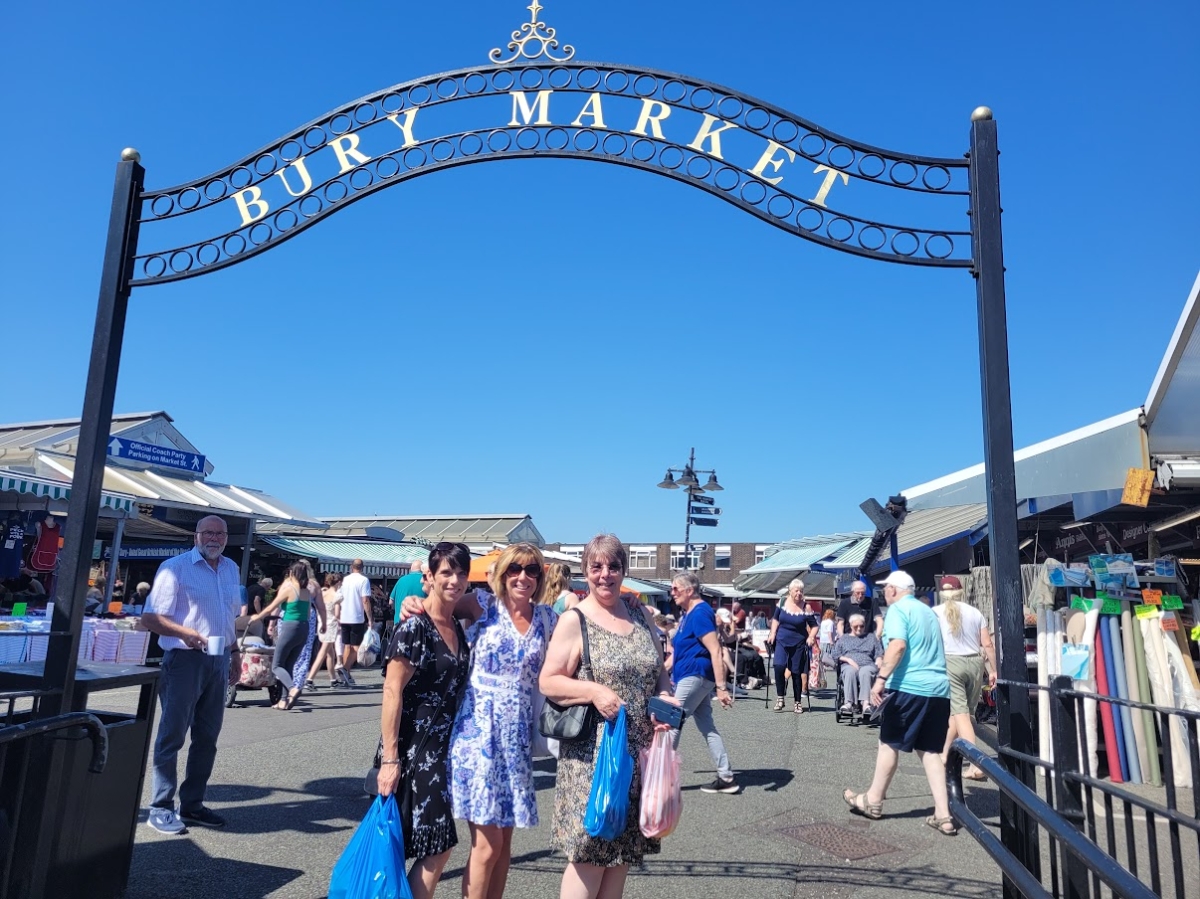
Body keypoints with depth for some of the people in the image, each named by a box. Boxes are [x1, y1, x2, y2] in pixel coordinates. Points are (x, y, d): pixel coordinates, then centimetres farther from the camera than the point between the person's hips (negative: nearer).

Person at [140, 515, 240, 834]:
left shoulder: (231, 569, 10)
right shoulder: (176, 567, -9)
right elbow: (150, 618, -12)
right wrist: (187, 633, -26)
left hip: (218, 661, 6)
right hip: (185, 660, -6)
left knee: (207, 738, 11)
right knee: (172, 736, 1)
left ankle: (192, 804, 22)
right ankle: (161, 808, 11)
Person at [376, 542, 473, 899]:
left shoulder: (458, 627, 8)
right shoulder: (414, 626, -15)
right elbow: (392, 692, -18)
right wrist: (389, 759, -20)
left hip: (446, 748, 8)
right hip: (414, 748, -7)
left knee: (437, 845, 13)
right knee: (438, 847, -4)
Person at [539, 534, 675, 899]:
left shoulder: (642, 615, 9)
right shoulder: (574, 620, -7)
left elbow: (660, 672, 16)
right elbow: (548, 681, -8)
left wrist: (666, 698, -5)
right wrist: (594, 691, -22)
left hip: (639, 751, 5)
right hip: (592, 752, -5)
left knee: (624, 848, 13)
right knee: (589, 850, -2)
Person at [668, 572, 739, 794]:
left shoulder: (700, 613, -16)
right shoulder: (689, 613, 14)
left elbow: (716, 651, -22)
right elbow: (680, 650, 26)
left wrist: (721, 687, -25)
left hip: (695, 676, -10)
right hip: (694, 677, 10)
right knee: (707, 726, 10)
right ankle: (726, 778, 14)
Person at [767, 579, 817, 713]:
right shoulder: (782, 602, 0)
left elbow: (814, 626, -2)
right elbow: (776, 619, 12)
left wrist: (811, 637, -19)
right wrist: (772, 634, 2)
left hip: (798, 643, -1)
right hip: (782, 640, 1)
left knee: (796, 673, 5)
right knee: (779, 667, -18)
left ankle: (798, 702, 20)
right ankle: (780, 698, -3)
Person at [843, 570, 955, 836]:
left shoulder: (897, 609, -4)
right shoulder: (928, 611, 20)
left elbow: (898, 645, -19)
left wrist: (881, 678, -22)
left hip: (909, 686, -7)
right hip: (938, 688, 8)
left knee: (889, 742, 5)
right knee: (930, 750, 10)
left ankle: (873, 801, 17)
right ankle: (943, 815, 5)